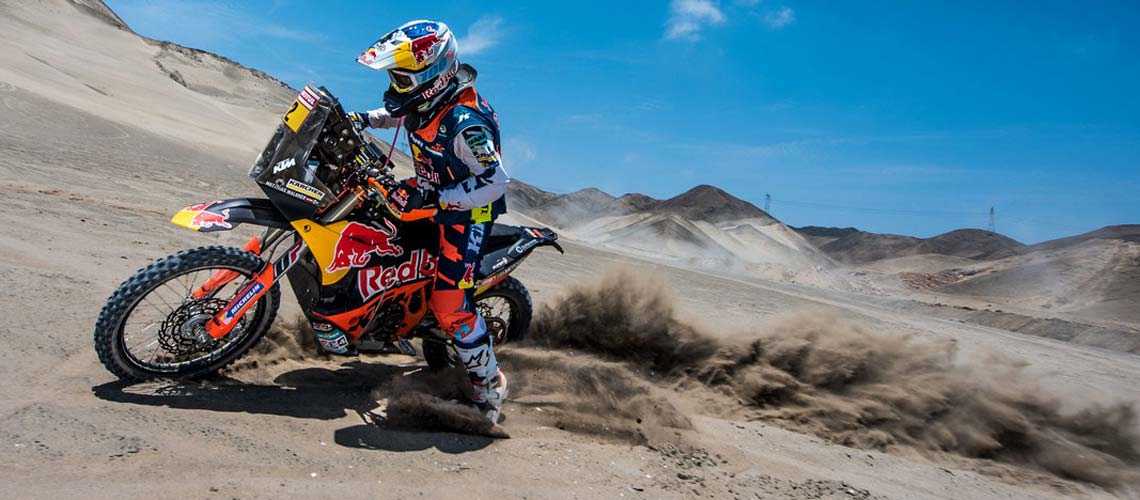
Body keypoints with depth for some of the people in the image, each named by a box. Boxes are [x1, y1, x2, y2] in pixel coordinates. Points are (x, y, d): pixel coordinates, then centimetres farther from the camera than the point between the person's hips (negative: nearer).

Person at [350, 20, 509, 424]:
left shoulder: (464, 122, -32)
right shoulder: (426, 99, -4)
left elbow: (495, 182, -31)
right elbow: (398, 114, 21)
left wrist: (432, 197, -35)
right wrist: (362, 119, 4)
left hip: (468, 213, -10)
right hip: (434, 198, 10)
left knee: (451, 306, -16)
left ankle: (489, 388, 4)